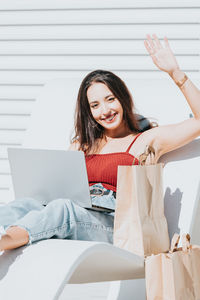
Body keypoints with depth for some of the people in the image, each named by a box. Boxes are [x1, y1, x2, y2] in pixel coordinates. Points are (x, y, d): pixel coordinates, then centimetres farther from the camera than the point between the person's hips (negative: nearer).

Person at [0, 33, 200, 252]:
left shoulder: (148, 140, 18)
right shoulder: (82, 144, 31)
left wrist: (174, 72, 3)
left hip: (112, 226, -4)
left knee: (63, 208, -38)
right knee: (23, 206, -30)